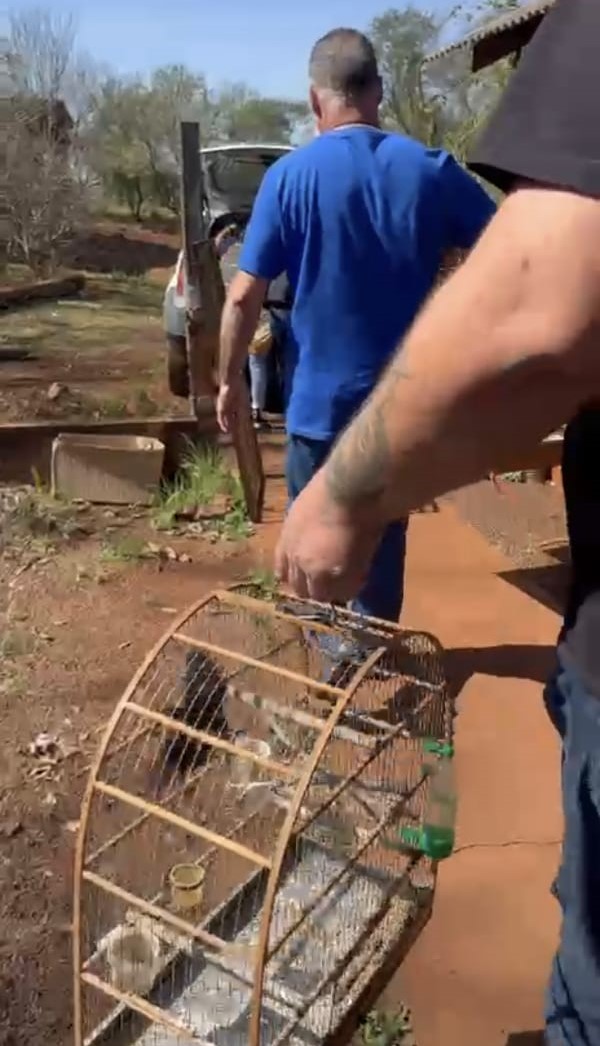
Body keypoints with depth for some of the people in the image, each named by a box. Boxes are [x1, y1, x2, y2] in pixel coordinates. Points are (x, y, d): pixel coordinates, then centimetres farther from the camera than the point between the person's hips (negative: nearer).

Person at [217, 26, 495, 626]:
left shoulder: (290, 177, -9)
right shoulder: (432, 171, -3)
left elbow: (244, 296, -10)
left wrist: (230, 380, 2)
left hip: (320, 400, -2)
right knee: (384, 534, 19)